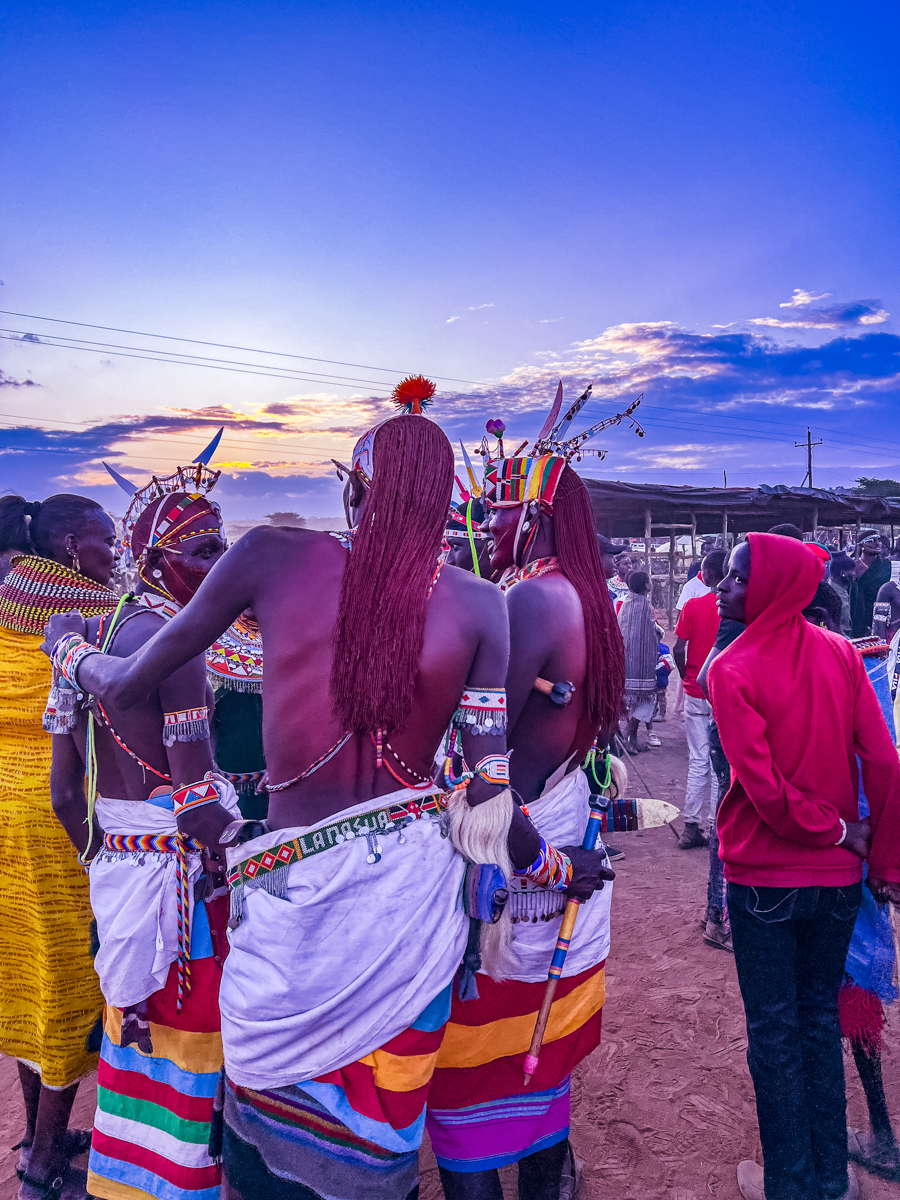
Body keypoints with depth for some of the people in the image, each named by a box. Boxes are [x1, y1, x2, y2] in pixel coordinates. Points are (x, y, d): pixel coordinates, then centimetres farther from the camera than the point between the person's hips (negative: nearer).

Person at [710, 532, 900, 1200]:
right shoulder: (842, 654, -4)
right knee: (821, 1020, 19)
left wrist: (834, 829, -6)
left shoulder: (732, 670, -17)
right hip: (838, 876, 4)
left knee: (774, 1031, 11)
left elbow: (763, 784, -21)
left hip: (764, 878, -4)